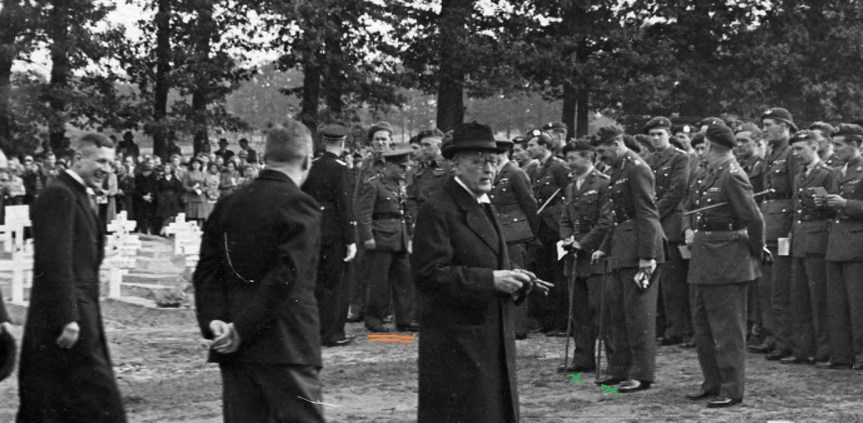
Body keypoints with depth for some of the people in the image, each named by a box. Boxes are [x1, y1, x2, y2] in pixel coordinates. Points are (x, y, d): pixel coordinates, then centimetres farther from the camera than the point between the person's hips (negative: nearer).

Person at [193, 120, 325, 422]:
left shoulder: (228, 204, 10)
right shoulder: (299, 205, -10)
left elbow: (207, 271, 5)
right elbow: (286, 276, -19)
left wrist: (212, 320, -5)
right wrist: (242, 329, -16)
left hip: (234, 349, 6)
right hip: (287, 348, -6)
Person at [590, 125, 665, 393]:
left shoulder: (637, 169, -14)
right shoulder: (618, 170, 15)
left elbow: (648, 215, -19)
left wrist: (646, 256, -22)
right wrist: (605, 248, 21)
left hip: (638, 250, -10)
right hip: (621, 251, 10)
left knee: (638, 313, -5)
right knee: (616, 311, 14)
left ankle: (642, 374, 2)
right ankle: (621, 370, 22)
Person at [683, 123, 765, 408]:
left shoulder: (733, 176, -17)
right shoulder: (712, 174, 12)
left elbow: (754, 219, -20)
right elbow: (697, 209, 24)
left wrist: (756, 253, -9)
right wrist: (691, 230, 6)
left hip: (726, 262, -10)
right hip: (704, 262, 10)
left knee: (728, 328, -3)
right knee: (702, 324, 15)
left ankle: (732, 390, 3)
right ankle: (713, 383, 25)